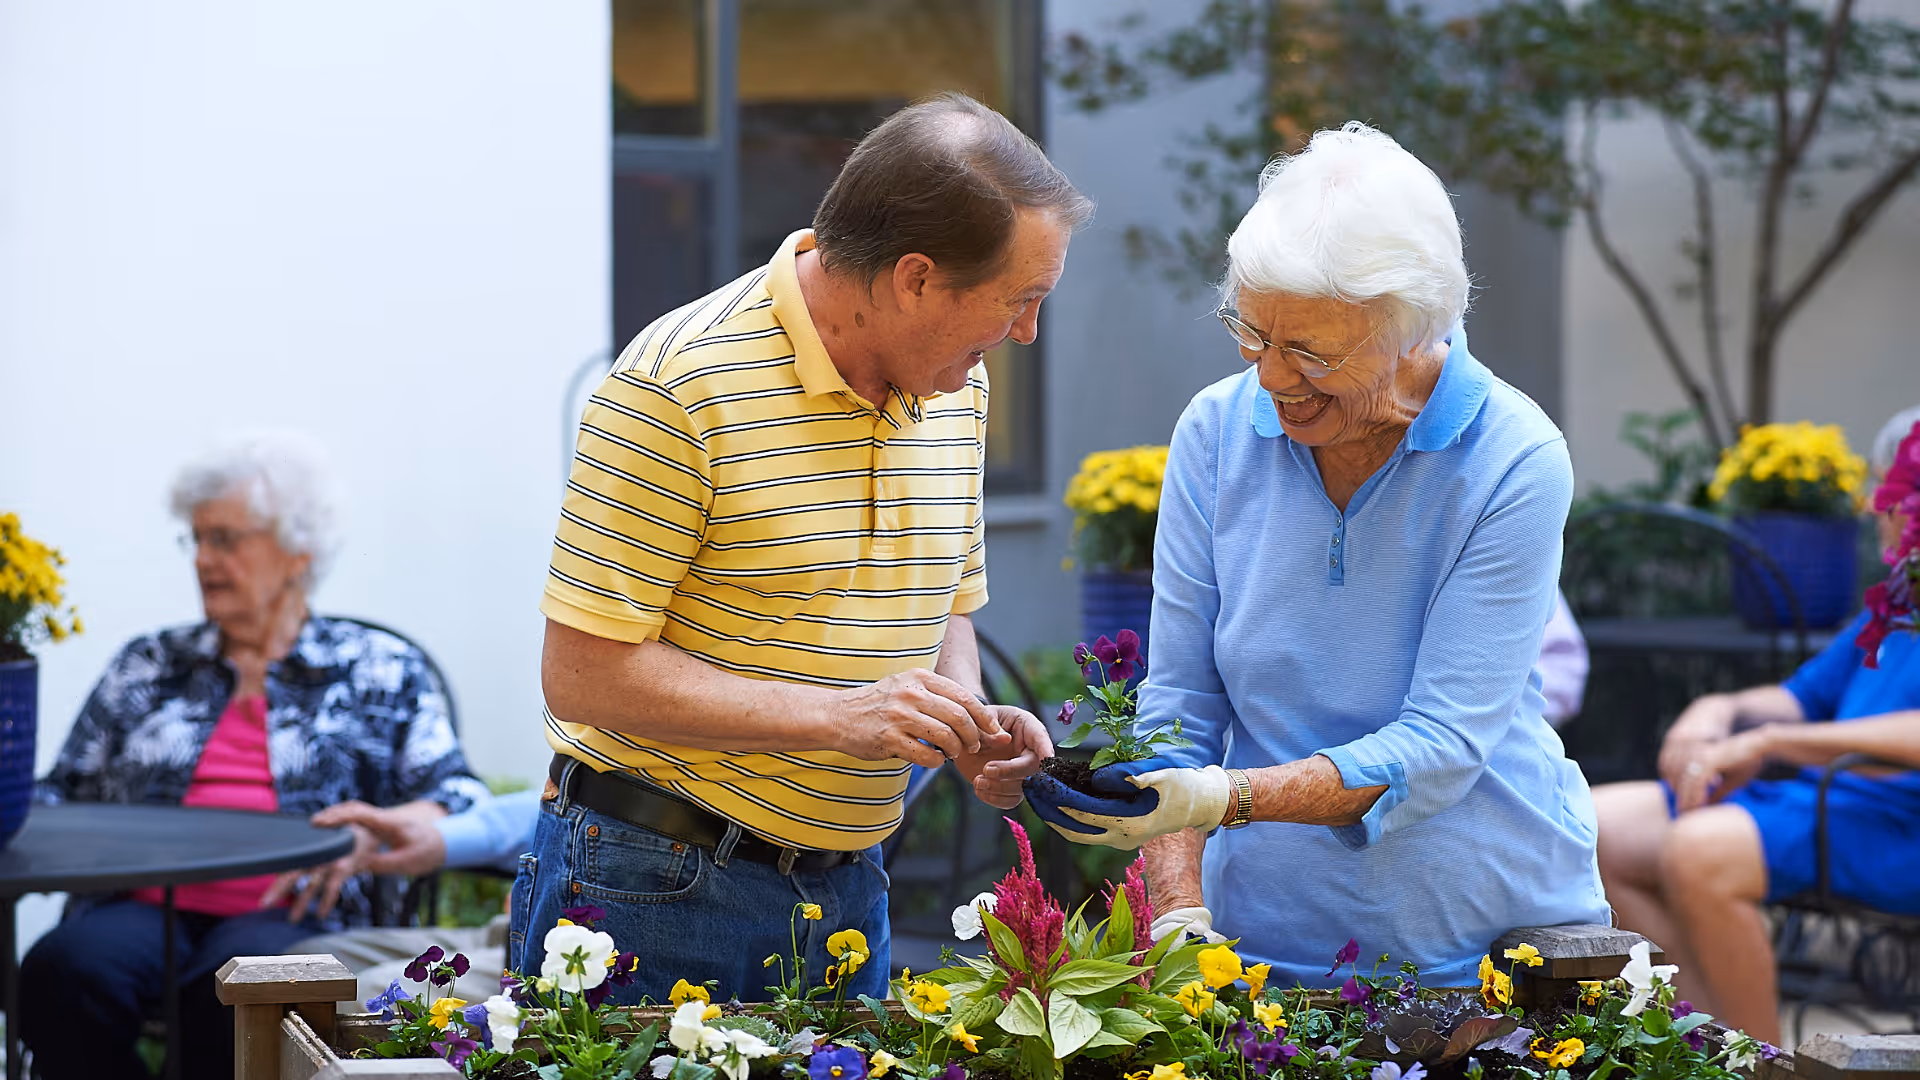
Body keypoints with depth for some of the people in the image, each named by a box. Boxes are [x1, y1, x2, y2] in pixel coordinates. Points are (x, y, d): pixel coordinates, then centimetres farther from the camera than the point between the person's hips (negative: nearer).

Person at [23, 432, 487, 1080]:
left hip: (289, 914, -3)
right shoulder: (148, 665, 28)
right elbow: (65, 794, 25)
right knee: (62, 970, -33)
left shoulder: (382, 672, 18)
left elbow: (455, 796, 6)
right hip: (144, 905, 3)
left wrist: (368, 836, -14)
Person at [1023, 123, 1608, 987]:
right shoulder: (1217, 429, 0)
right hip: (1268, 940, 2)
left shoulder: (1514, 462, -11)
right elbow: (1179, 705, 2)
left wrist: (1220, 798, -27)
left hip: (1493, 941, -2)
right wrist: (1180, 916, -11)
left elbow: (1440, 746, -15)